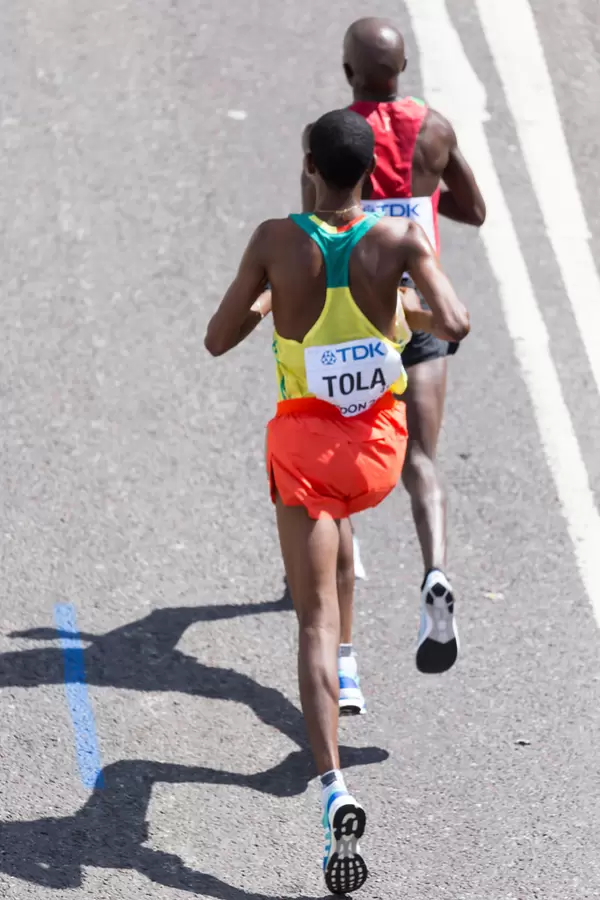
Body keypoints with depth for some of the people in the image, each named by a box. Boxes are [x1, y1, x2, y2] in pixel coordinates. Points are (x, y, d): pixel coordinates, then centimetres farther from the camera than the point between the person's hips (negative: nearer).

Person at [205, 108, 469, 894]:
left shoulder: (276, 242, -11)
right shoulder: (399, 239, -10)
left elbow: (217, 341, -4)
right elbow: (456, 327, -19)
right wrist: (415, 318, 3)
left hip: (304, 439, -2)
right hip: (379, 443, 2)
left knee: (317, 622, -4)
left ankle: (335, 789, -17)